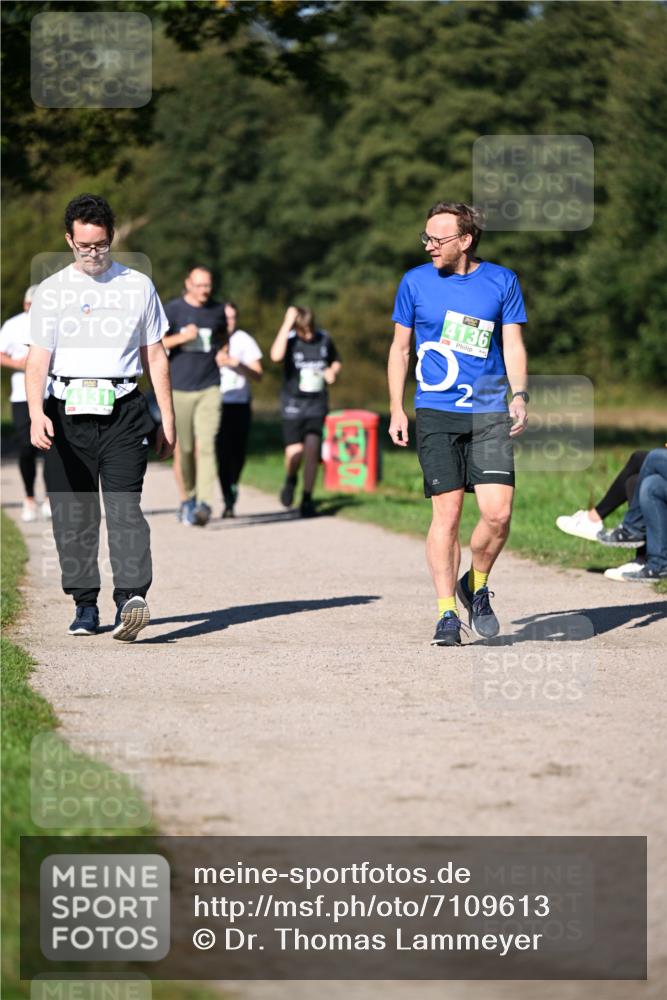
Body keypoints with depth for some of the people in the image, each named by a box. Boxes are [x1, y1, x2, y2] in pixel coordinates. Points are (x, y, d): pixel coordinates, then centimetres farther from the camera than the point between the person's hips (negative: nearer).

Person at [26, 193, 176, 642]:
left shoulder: (138, 286, 11)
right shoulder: (51, 292, 8)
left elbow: (155, 355, 15)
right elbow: (38, 358, -1)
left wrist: (168, 420, 11)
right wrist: (36, 413, -17)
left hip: (124, 411, -1)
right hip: (67, 413, 1)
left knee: (124, 505, -15)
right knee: (73, 515, 2)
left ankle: (132, 598, -27)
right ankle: (86, 605, 12)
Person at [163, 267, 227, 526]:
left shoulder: (217, 310, 9)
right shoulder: (172, 310, 1)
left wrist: (222, 352, 10)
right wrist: (181, 337, -16)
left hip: (209, 389, 1)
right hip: (180, 389, -1)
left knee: (205, 446, -13)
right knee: (184, 449, 3)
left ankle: (204, 504, -21)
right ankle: (187, 500, 21)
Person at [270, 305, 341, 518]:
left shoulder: (324, 339, 2)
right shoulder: (290, 340, -8)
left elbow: (336, 362, 21)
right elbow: (276, 356, -32)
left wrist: (333, 371, -3)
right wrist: (287, 324, -28)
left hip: (317, 404, 1)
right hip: (292, 404, -1)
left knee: (312, 447, -15)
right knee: (295, 453, -4)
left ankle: (307, 499, -8)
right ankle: (290, 480, 31)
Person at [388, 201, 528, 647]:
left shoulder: (502, 281, 5)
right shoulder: (415, 281, 6)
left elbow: (513, 345, 6)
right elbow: (400, 347, 13)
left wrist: (519, 396, -9)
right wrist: (397, 410, 7)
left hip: (489, 413, 0)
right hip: (436, 414, 0)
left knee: (498, 512, -11)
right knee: (446, 513, -6)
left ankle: (477, 585, 16)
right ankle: (447, 613, 3)